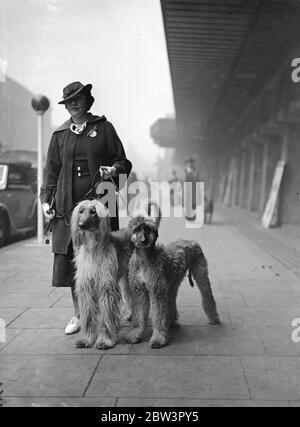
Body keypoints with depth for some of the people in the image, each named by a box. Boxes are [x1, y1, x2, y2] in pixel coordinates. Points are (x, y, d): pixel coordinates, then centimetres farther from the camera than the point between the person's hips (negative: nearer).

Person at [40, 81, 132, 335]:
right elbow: (52, 171, 16)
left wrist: (114, 169, -15)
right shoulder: (60, 134, 14)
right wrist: (46, 200, 6)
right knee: (71, 260, 3)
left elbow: (122, 161, 7)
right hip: (68, 206, 3)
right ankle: (79, 315, 17)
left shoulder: (103, 128, 7)